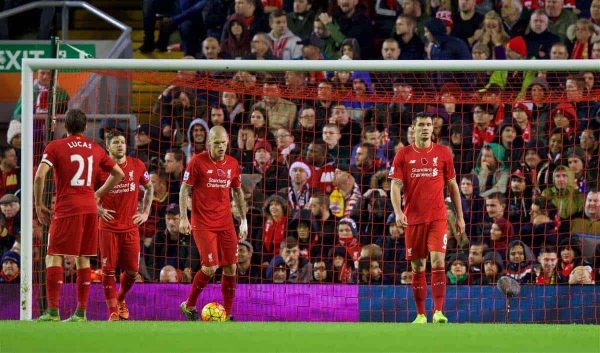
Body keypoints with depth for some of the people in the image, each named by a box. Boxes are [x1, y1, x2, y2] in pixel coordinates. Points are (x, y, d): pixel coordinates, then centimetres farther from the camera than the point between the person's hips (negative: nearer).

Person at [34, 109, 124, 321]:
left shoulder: (55, 147, -1)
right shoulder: (95, 149, 13)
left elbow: (40, 176, -12)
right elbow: (118, 173, 19)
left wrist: (39, 205, -3)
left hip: (66, 208, -4)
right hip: (90, 208, 4)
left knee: (54, 256, -2)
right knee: (83, 259, 9)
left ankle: (53, 310, -12)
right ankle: (81, 312, 7)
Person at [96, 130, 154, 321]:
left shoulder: (137, 166, 2)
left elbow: (149, 188, 18)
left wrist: (145, 213, 10)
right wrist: (99, 210, -8)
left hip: (131, 227, 2)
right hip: (108, 228, -2)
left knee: (132, 271, 2)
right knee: (108, 269, -6)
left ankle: (120, 299, 30)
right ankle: (113, 311, 4)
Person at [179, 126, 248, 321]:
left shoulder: (232, 164, 7)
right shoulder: (197, 162, -7)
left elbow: (238, 192, 18)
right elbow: (184, 190, -3)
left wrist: (243, 220, 14)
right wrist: (183, 218, -10)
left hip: (226, 223, 5)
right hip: (202, 223, -5)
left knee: (230, 267, 1)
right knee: (210, 267, -13)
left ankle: (227, 314, 10)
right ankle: (189, 305, 7)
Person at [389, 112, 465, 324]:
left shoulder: (443, 153, 6)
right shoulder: (403, 155, 4)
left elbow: (452, 186, 12)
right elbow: (396, 186, -1)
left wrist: (460, 216, 10)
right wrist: (398, 212, -17)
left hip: (438, 218, -1)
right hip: (413, 219, 1)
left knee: (438, 261, -15)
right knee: (418, 267, 5)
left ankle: (438, 312, -17)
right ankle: (421, 314, 13)